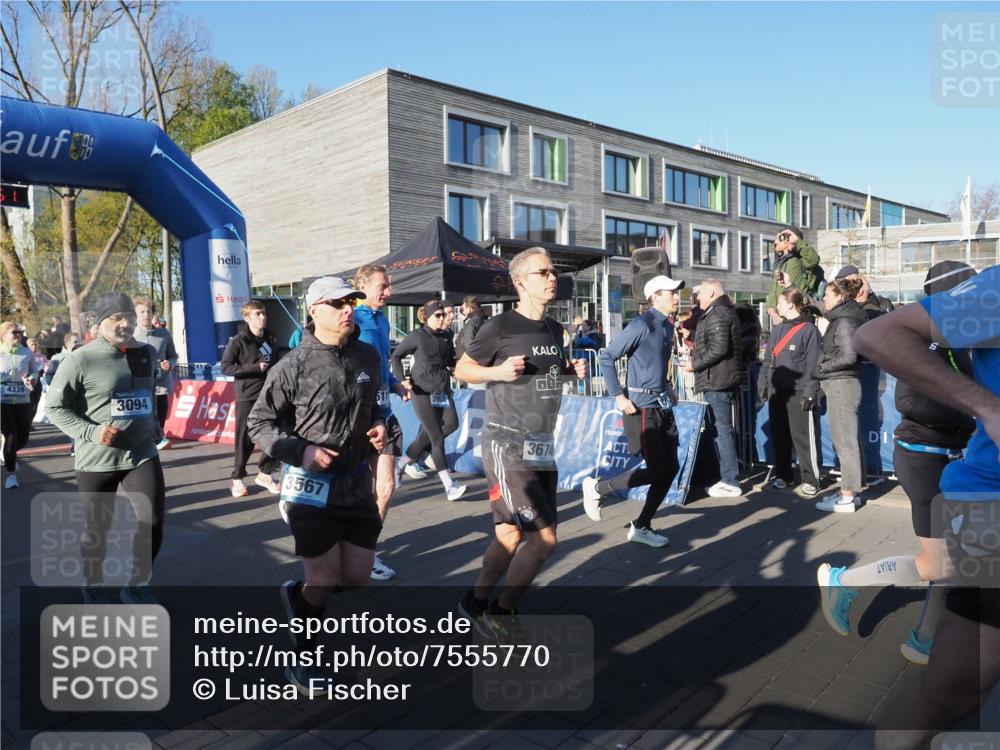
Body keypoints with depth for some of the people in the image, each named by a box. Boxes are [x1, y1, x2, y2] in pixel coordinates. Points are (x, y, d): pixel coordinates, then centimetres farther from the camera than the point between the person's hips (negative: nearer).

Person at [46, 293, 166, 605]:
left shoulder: (148, 354, 6)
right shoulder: (81, 359, -12)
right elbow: (55, 407, -8)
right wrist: (91, 432, -19)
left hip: (143, 455, 4)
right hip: (96, 460, -3)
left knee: (152, 523, -4)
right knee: (97, 530, 12)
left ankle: (137, 586, 19)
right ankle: (93, 586, 38)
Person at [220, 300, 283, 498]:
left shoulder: (271, 341, 12)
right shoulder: (239, 341, -5)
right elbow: (225, 366, -9)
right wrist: (255, 368, -15)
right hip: (247, 397, -5)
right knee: (245, 440, 1)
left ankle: (265, 473, 20)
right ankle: (237, 478, 17)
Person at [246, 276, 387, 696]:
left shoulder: (368, 357, 2)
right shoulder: (294, 367, -14)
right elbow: (258, 423, -5)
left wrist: (379, 425, -2)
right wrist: (300, 451, -19)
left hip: (358, 482, 6)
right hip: (312, 486, -5)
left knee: (357, 579, 14)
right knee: (323, 585, 4)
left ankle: (297, 594, 44)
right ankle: (302, 661, 30)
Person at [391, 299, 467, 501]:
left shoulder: (446, 336, 10)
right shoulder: (416, 336, -4)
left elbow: (452, 361, 20)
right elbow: (396, 356, 4)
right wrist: (402, 381, -3)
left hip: (443, 391, 6)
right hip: (423, 391, -6)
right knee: (437, 437, -8)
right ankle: (449, 487, -5)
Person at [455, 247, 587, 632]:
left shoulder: (554, 329, 11)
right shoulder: (500, 326, -11)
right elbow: (462, 368, -3)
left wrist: (572, 370, 5)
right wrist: (499, 371, -20)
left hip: (543, 447, 7)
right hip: (507, 446, -7)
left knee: (512, 535, 13)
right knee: (545, 539, -8)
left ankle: (477, 603, 33)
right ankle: (500, 610, 14)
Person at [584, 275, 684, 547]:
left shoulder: (668, 326, 11)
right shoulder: (641, 325, -14)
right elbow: (607, 358, -16)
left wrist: (668, 388, 14)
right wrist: (618, 396, -18)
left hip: (663, 406, 9)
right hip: (641, 408, -9)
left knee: (670, 468, 7)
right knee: (657, 469, -7)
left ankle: (641, 527, 18)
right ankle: (597, 487, 10)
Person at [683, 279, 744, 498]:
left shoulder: (717, 315, -14)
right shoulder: (725, 312, 20)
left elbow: (718, 349, -24)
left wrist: (695, 363, -14)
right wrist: (696, 357, 17)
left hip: (717, 381, -11)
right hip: (723, 380, 11)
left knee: (722, 429, -7)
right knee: (722, 428, 16)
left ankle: (730, 482, -3)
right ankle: (728, 477, 24)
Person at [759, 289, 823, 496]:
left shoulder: (808, 330, -6)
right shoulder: (776, 330, 14)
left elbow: (813, 365, -9)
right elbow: (768, 360, 18)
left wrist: (810, 392, -14)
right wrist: (763, 383, 10)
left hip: (799, 393, -7)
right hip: (777, 392, 7)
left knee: (803, 438, -4)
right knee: (779, 436, 12)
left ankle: (810, 480, 6)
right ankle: (783, 475, 23)